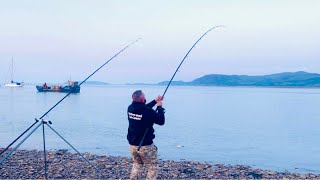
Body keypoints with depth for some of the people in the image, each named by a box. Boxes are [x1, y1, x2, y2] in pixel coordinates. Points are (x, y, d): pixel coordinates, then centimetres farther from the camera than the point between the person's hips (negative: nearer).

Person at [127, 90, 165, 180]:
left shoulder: (130, 108, -3)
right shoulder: (149, 112, -22)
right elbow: (161, 121, -8)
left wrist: (155, 101, 19)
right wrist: (159, 107, 3)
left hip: (132, 144, 6)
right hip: (146, 146, -6)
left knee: (137, 164, 27)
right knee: (152, 168, 9)